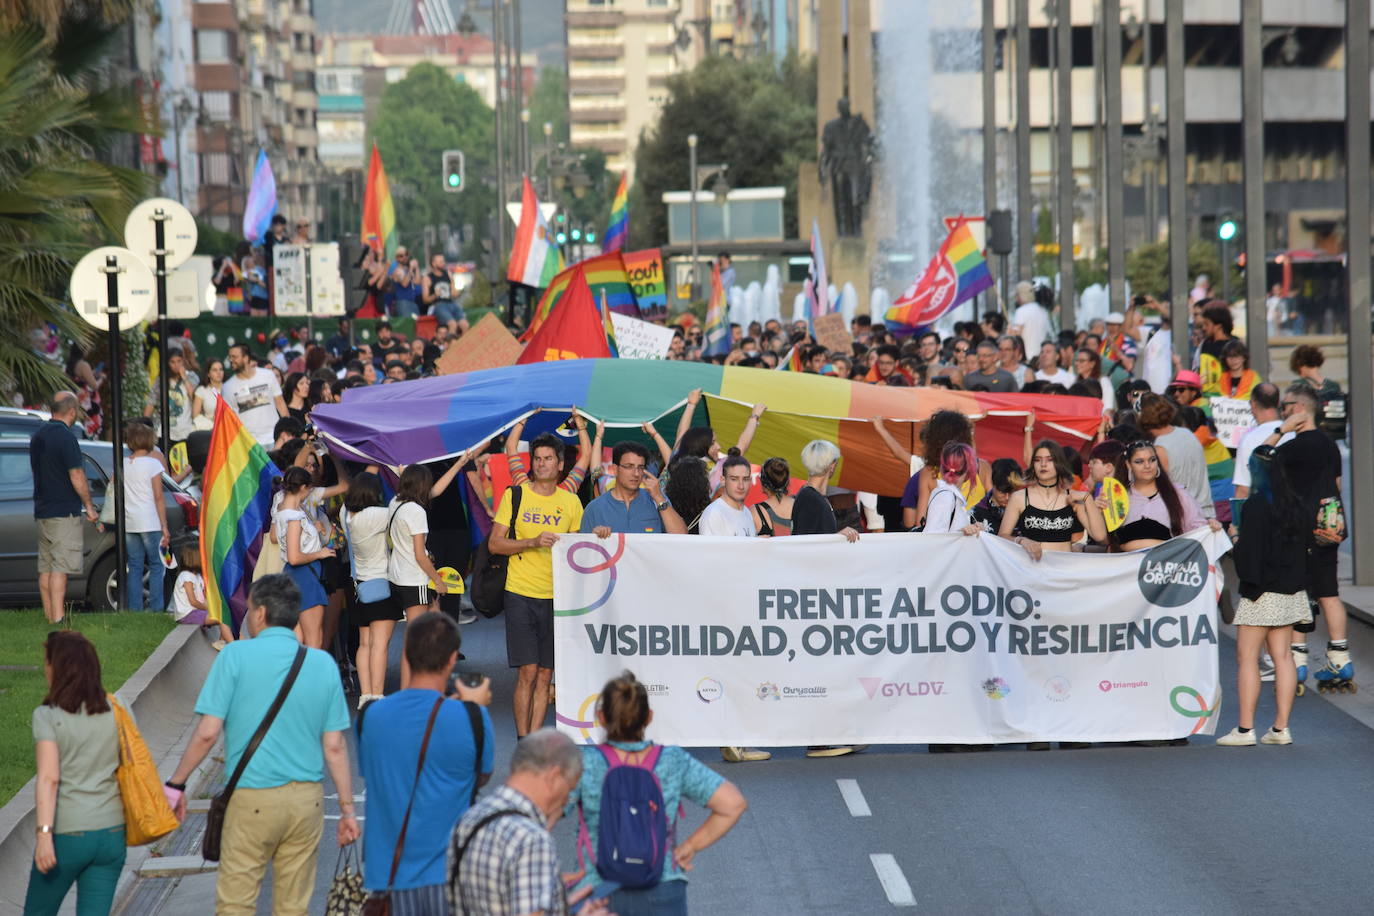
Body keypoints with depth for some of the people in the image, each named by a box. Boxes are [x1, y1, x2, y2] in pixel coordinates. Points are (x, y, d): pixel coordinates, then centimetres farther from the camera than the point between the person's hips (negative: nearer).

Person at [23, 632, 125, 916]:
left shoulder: (47, 717, -8)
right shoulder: (115, 711, 4)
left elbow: (49, 778, -17)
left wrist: (44, 833, -20)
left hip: (67, 836, -4)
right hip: (111, 833, 4)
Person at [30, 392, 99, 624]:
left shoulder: (38, 437, 12)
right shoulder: (65, 437, -15)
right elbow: (76, 476, -17)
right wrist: (89, 507, -7)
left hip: (42, 510, 8)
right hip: (64, 512, -8)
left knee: (46, 567, 10)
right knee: (60, 567, -11)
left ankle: (49, 615, 13)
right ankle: (57, 619, -17)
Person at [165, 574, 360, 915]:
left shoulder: (236, 656, -7)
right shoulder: (324, 664, 4)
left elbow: (208, 733, -10)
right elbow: (334, 746, 4)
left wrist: (176, 784, 2)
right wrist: (347, 809, 11)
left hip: (252, 800, -4)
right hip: (308, 798, 4)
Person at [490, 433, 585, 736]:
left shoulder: (571, 502, 9)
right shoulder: (515, 495, 1)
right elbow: (495, 543, -3)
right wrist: (532, 542, -15)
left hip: (556, 597, 3)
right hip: (521, 595, -3)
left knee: (545, 674, 4)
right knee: (527, 672, -7)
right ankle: (523, 741, -1)